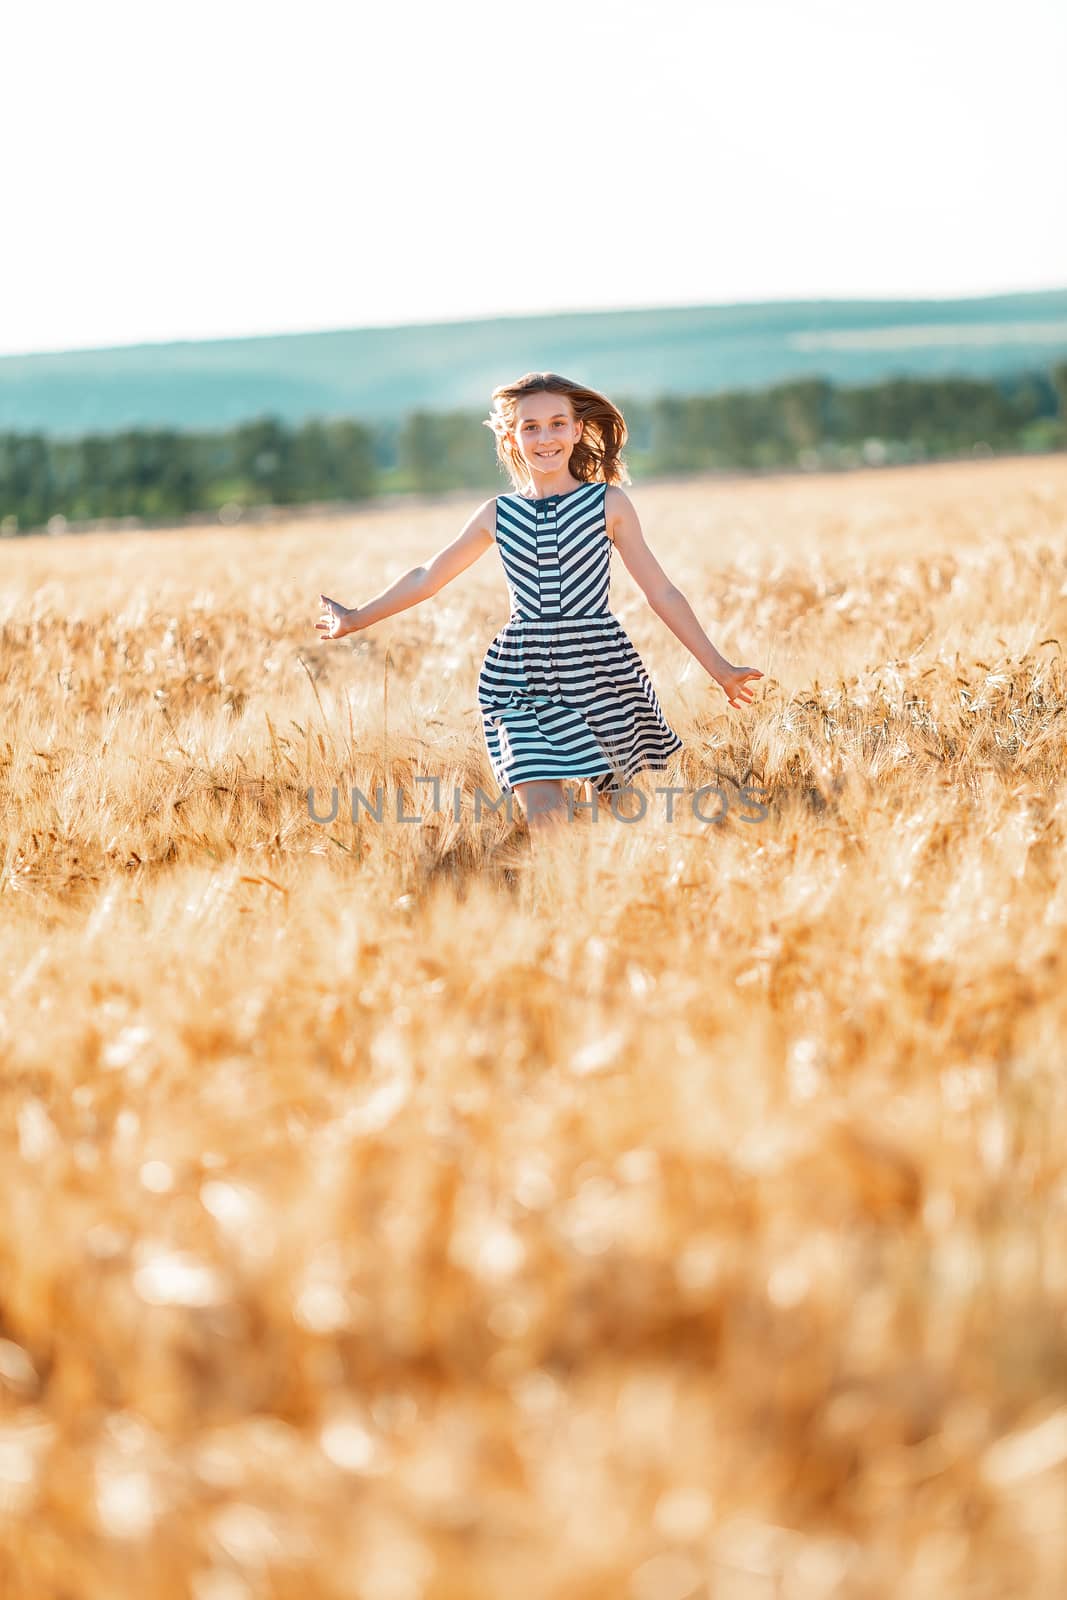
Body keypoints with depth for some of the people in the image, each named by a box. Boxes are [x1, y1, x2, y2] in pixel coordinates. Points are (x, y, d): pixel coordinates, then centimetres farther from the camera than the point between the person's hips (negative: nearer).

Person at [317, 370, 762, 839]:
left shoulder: (609, 503, 3)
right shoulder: (497, 514, 8)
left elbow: (662, 593, 6)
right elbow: (426, 578, 21)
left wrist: (719, 669, 5)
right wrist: (355, 619, 28)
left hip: (603, 673, -1)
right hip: (522, 681, 1)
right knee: (543, 816, -14)